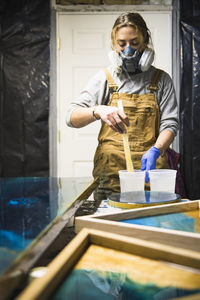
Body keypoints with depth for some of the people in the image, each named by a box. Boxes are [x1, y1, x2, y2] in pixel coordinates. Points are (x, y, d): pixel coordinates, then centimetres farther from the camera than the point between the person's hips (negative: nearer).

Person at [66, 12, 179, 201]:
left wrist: (155, 150, -18)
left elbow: (170, 124, 3)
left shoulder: (161, 80, 11)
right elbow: (72, 117, -2)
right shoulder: (105, 78, 8)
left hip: (150, 171, 1)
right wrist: (97, 111, -23)